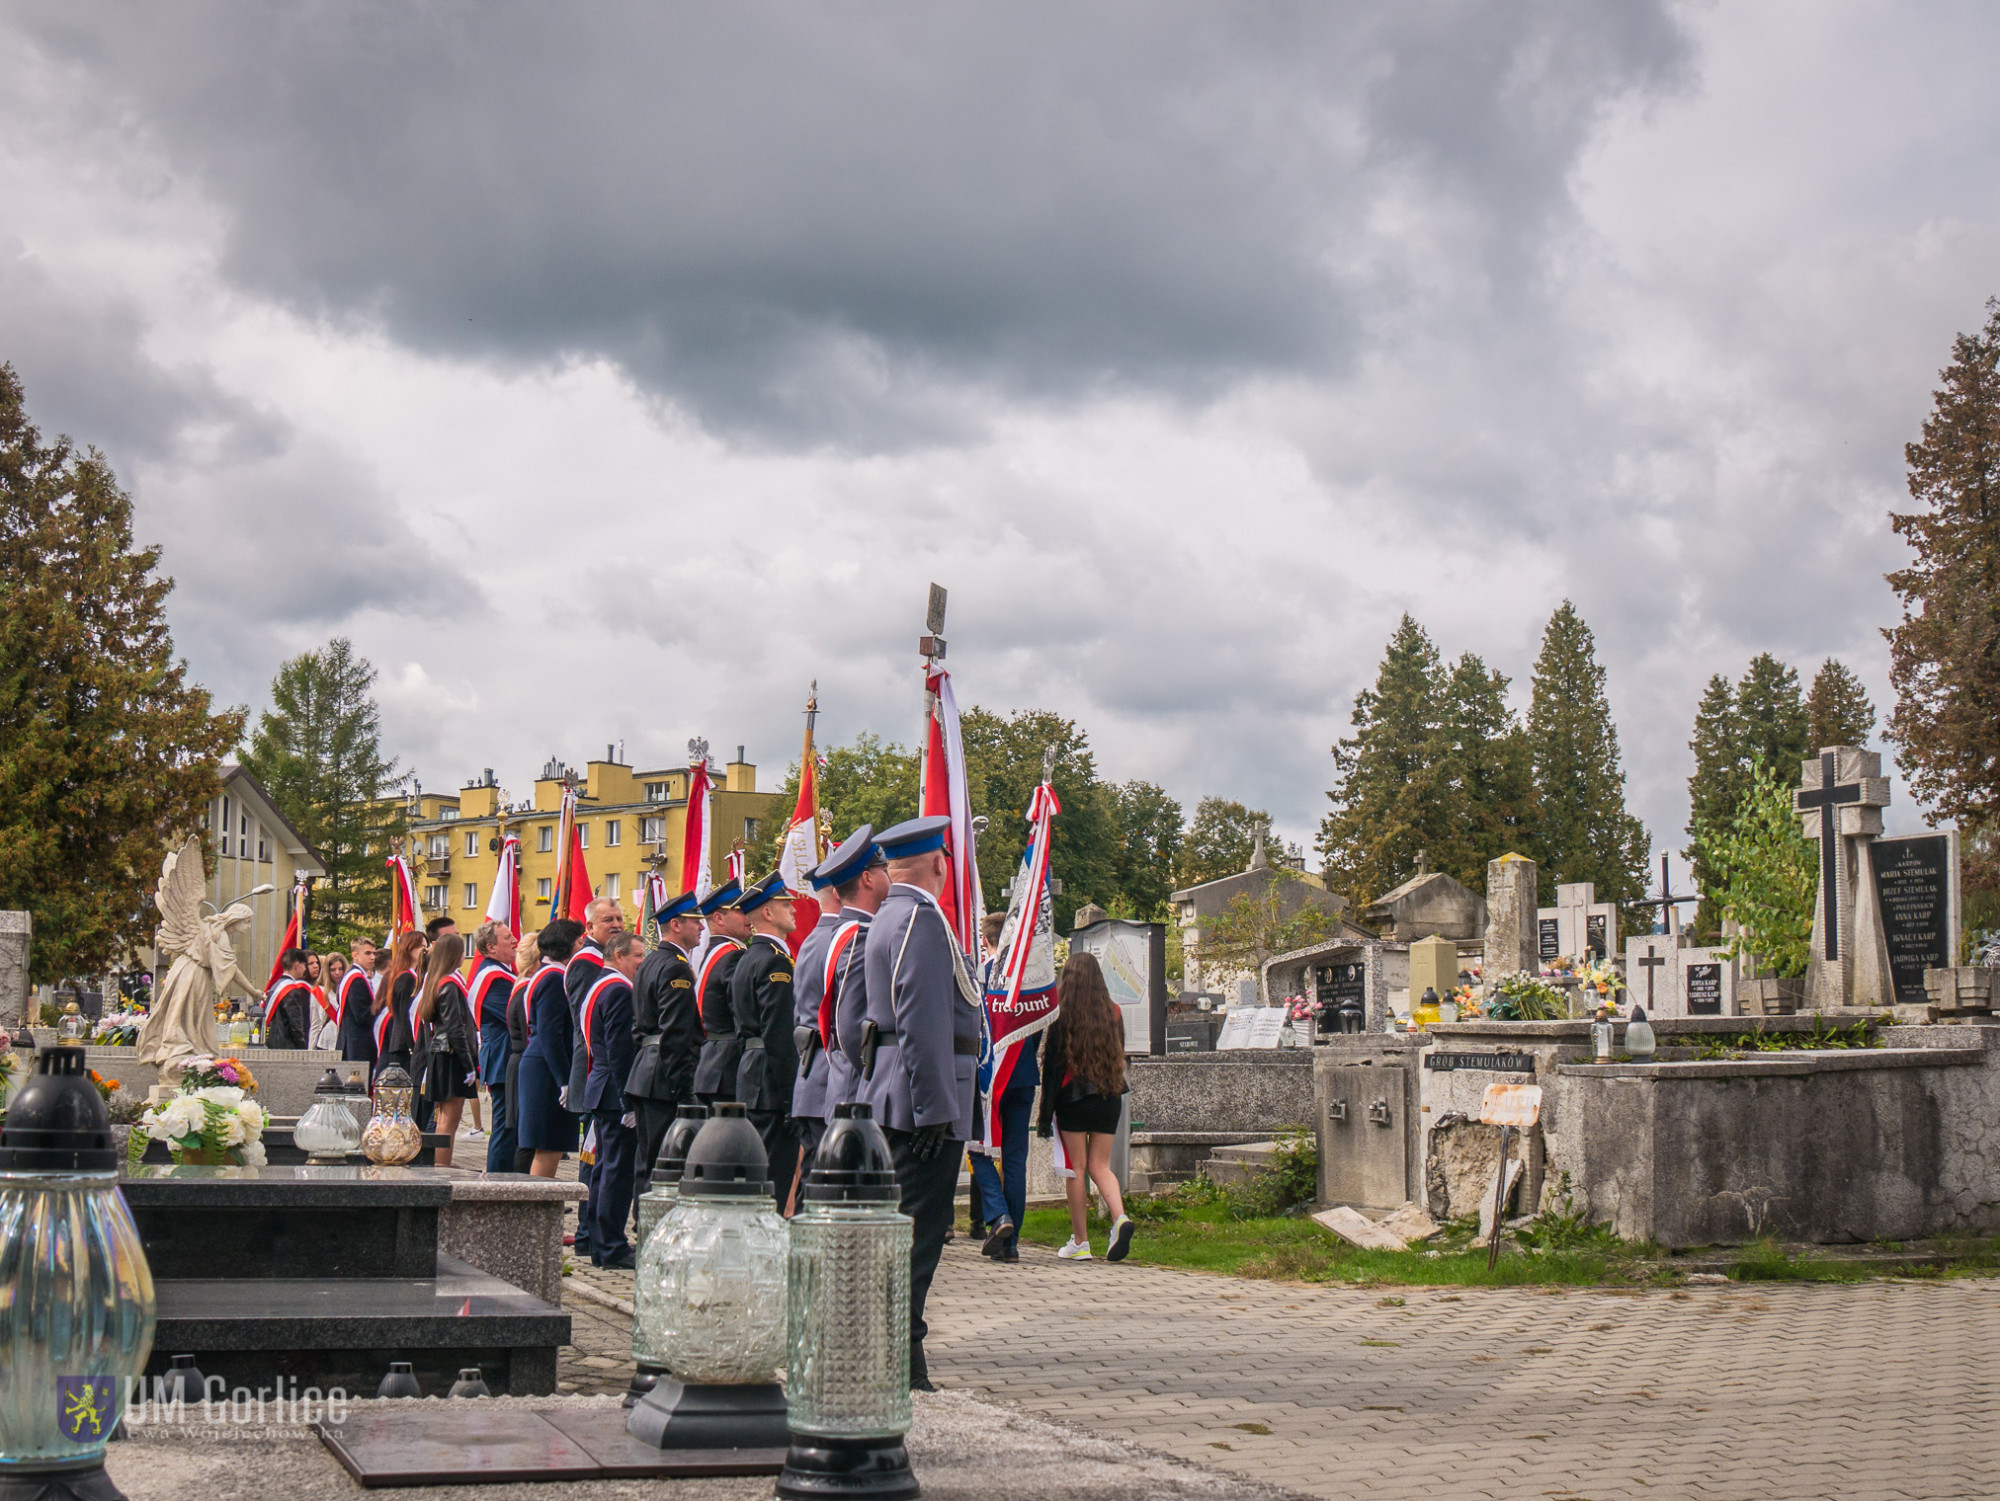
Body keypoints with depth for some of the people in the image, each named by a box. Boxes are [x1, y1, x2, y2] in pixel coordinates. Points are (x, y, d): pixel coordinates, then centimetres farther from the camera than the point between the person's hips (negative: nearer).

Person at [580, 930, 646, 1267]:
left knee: (607, 1167, 15)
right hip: (616, 1093, -11)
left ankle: (601, 1244, 21)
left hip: (599, 1089, 11)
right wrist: (629, 1102, -21)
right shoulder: (619, 991, -16)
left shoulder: (596, 987, 17)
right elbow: (620, 1050, -21)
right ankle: (612, 1249, -4)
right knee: (618, 1169, -7)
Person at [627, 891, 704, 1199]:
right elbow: (675, 1035, -20)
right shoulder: (675, 967, -14)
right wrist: (684, 1091, -20)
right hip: (664, 1083, -10)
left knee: (647, 1162, 13)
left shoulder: (650, 963, 17)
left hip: (643, 1077, 10)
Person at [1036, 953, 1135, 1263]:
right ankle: (1120, 1218, -15)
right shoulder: (1113, 1012, 3)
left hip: (1073, 1096, -3)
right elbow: (1119, 1055, 9)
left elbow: (1053, 1062, -7)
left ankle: (1080, 1242, 6)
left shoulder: (1062, 1014, -7)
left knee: (1076, 1168, 4)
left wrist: (1046, 1110, -3)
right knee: (1100, 1165, 10)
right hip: (1109, 1098, 4)